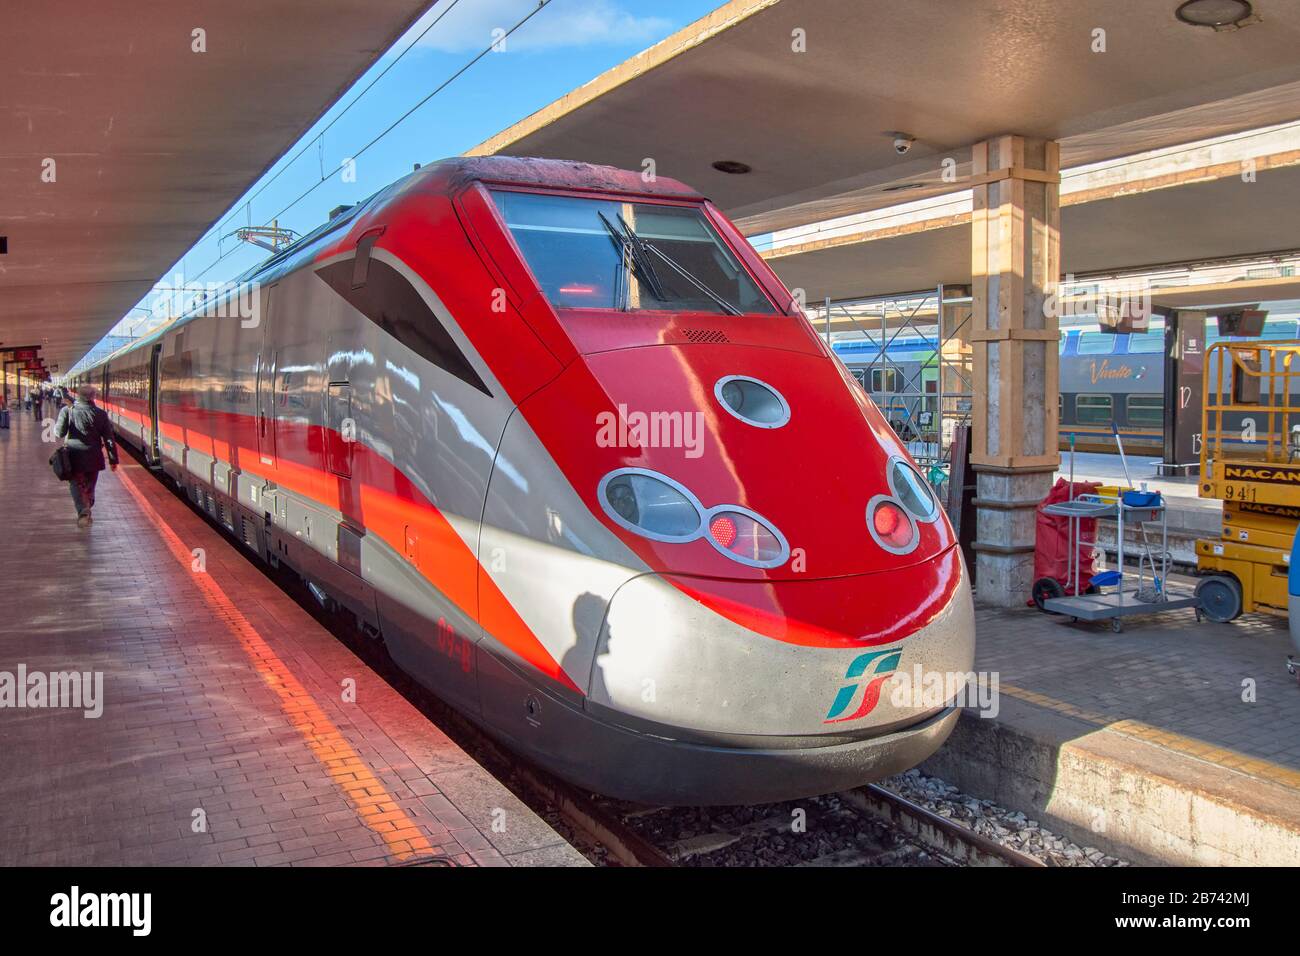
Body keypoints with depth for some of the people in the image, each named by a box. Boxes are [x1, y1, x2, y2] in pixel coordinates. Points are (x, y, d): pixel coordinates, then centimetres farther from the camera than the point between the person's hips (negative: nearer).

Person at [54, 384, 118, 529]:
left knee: (76, 486, 2)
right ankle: (87, 511, 26)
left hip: (74, 457, -1)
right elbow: (109, 439, -3)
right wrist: (113, 459, 4)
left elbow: (59, 432, -11)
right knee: (89, 487, 16)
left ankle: (83, 512, -18)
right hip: (93, 458, 1)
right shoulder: (100, 414, -4)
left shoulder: (68, 411, -8)